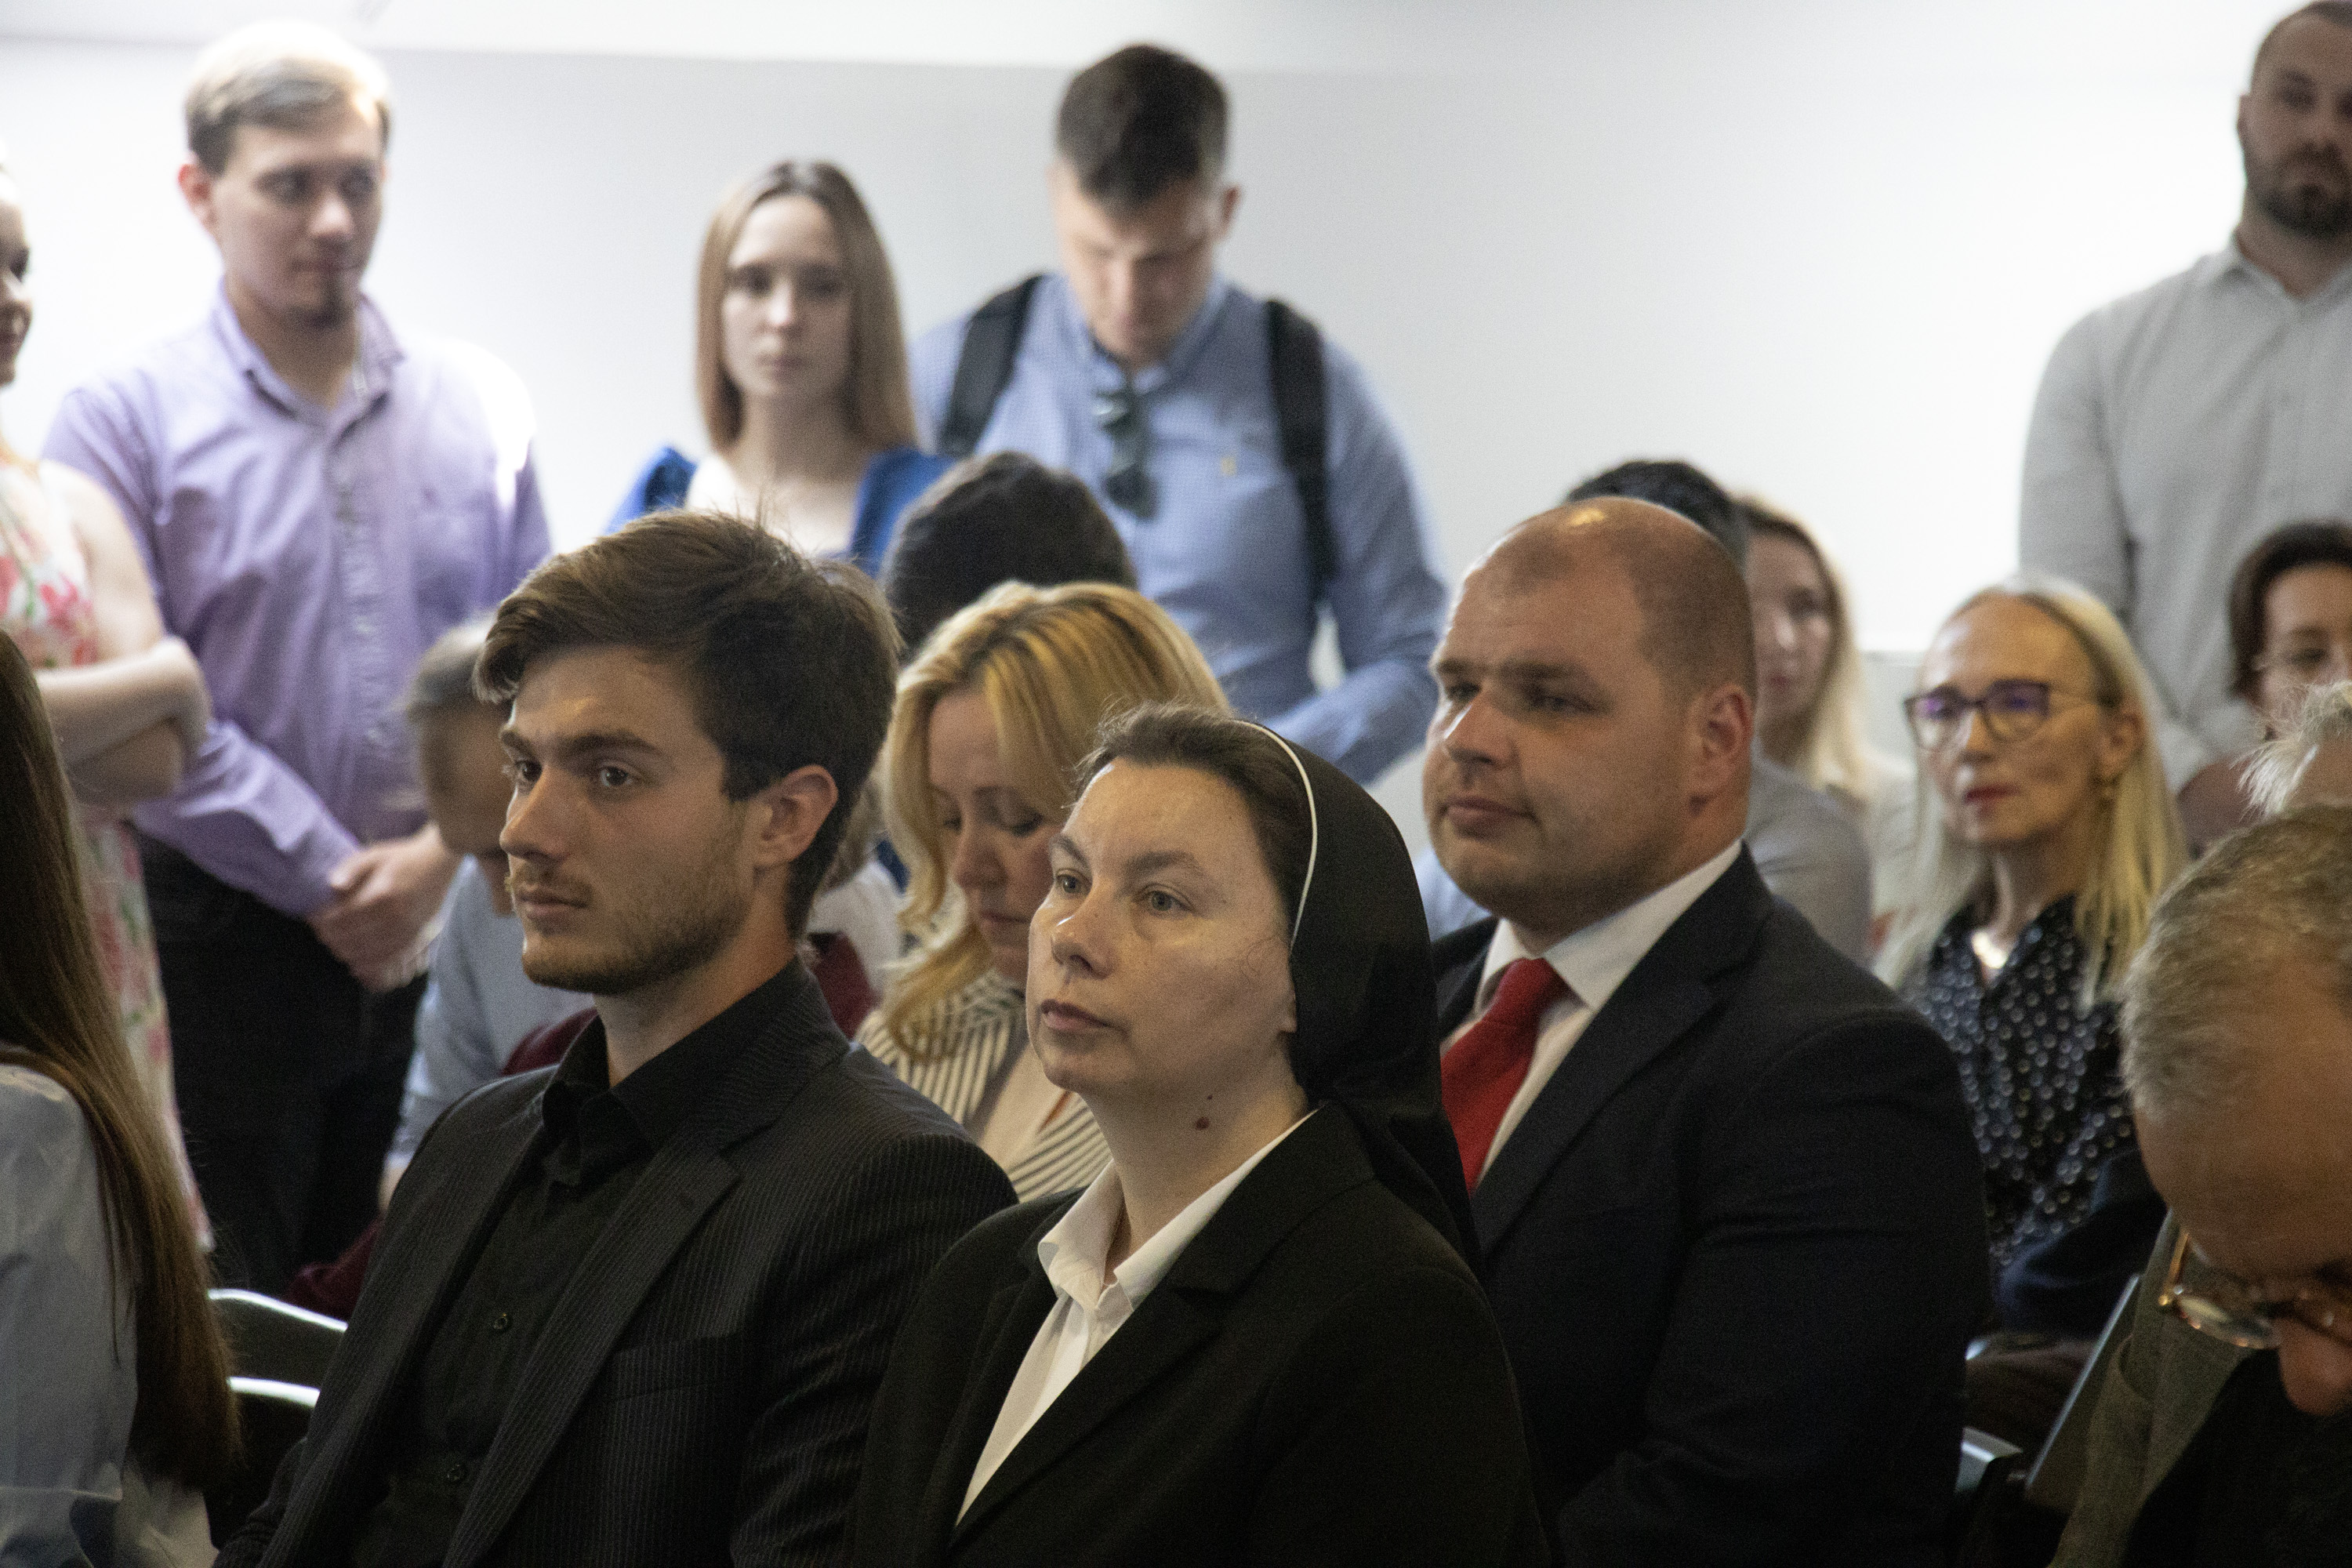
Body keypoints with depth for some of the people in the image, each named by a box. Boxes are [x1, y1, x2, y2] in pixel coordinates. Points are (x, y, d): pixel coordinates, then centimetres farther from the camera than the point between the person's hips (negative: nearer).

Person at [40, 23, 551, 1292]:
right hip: (227, 938, -3)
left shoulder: (480, 410, 11)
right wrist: (329, 880, -10)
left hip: (449, 932, 3)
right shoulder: (123, 424, -1)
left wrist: (443, 853, -6)